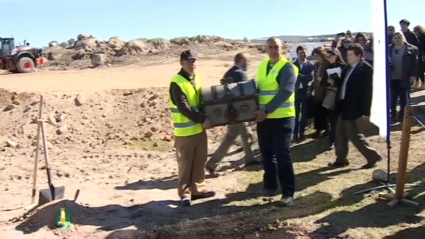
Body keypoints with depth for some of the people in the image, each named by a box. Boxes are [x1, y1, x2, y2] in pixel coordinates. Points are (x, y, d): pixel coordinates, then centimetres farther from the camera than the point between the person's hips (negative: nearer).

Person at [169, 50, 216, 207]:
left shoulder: (197, 79, 11)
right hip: (185, 131, -7)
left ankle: (198, 189, 25)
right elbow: (183, 107, -20)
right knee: (185, 164, 1)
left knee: (200, 161, 13)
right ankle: (185, 194, 10)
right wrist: (202, 119, -22)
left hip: (199, 129, 7)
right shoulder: (177, 83, -14)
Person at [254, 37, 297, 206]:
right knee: (267, 154, 13)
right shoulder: (262, 66, 13)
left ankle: (288, 192, 4)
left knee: (282, 155, -4)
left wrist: (267, 110, -23)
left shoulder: (287, 67, -9)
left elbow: (286, 92, -19)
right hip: (263, 117, 6)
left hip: (282, 117, -6)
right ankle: (270, 185, 28)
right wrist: (256, 109, 3)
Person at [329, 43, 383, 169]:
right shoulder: (349, 68, 11)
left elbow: (367, 91, -18)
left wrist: (365, 112, -20)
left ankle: (373, 156, 11)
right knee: (340, 134, 12)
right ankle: (341, 159, 23)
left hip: (355, 108, -9)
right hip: (345, 106, 9)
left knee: (354, 135, -4)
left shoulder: (366, 68, -15)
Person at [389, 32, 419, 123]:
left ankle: (402, 115, 18)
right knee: (393, 97, 5)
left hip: (404, 78, -2)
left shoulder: (411, 49, -4)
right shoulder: (389, 49, 2)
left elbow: (414, 63, -5)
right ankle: (393, 115, 12)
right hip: (393, 78, 2)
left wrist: (413, 75, -11)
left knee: (403, 97, 9)